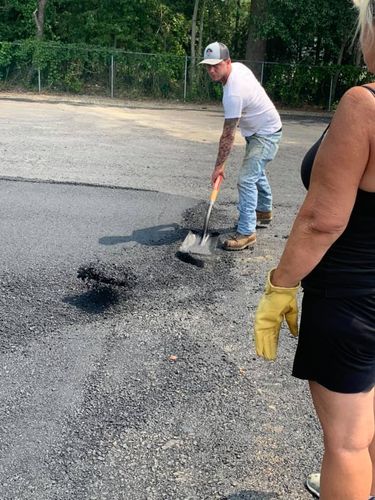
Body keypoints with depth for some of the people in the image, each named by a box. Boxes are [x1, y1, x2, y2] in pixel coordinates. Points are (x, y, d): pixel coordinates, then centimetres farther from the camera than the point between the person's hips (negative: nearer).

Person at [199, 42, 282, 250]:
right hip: (261, 130, 11)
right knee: (257, 173, 26)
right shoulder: (238, 66, -5)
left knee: (246, 180, -19)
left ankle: (247, 232, -17)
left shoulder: (233, 93, -33)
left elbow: (228, 136, -28)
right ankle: (264, 212, 47)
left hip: (266, 135, -11)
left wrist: (219, 166, -22)